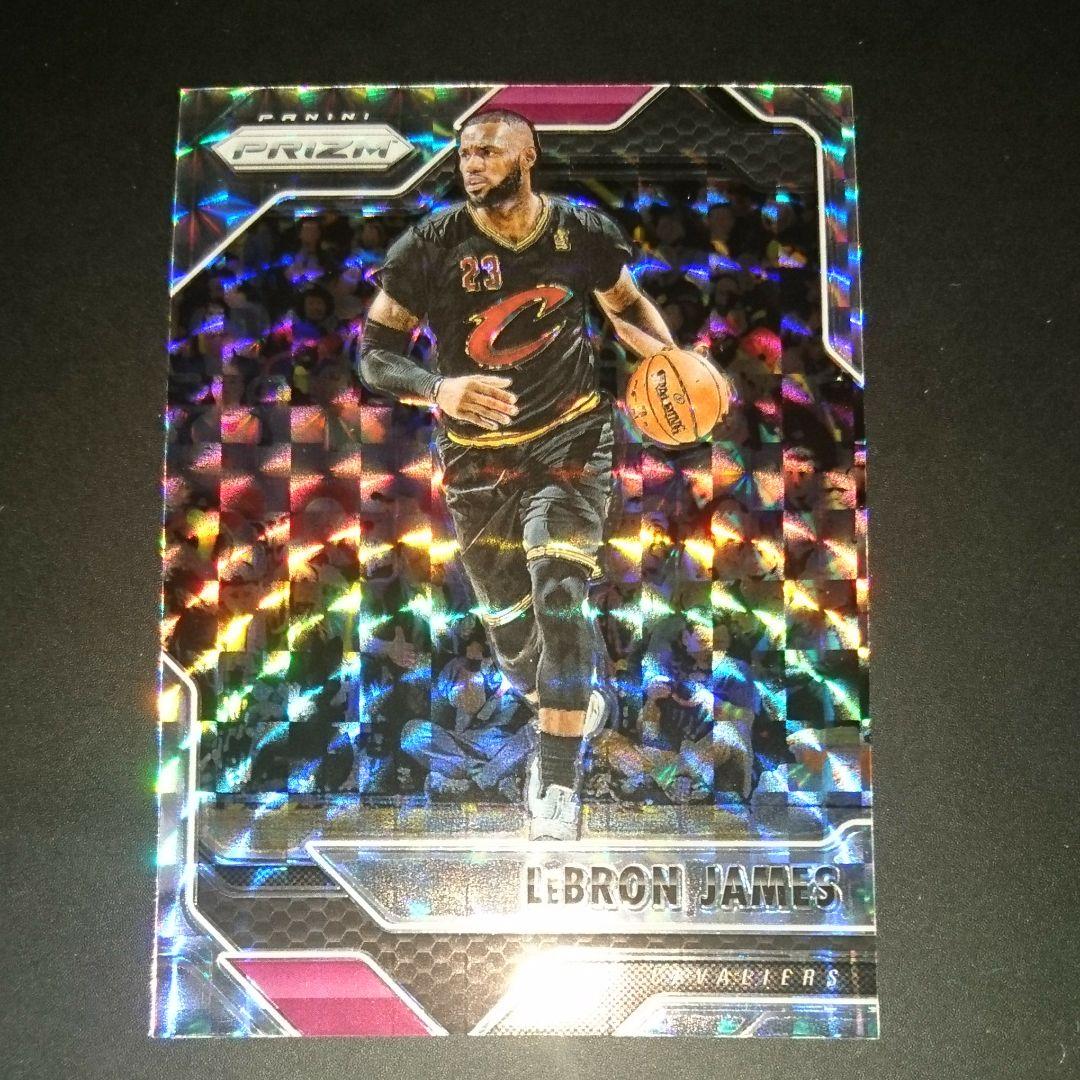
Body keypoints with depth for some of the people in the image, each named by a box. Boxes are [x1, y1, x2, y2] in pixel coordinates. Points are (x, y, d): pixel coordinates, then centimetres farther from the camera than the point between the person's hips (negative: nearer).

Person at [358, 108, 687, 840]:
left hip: (571, 438, -1)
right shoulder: (431, 246, -11)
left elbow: (627, 305, 13)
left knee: (558, 596, -19)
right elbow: (374, 354, -10)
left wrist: (672, 357, -6)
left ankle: (559, 781, -5)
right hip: (478, 458, 1)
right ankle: (582, 703, 44)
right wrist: (438, 389, -30)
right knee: (512, 630, 10)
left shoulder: (583, 232, -6)